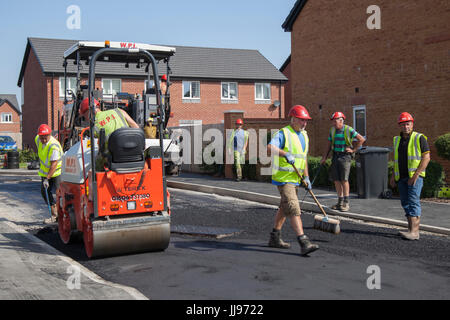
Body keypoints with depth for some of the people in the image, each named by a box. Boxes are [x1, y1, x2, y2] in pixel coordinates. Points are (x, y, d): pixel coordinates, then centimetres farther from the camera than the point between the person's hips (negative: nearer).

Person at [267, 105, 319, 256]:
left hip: (295, 179, 9)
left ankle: (275, 238, 29)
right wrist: (285, 153, -44)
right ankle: (304, 243, -20)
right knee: (294, 210, -15)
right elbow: (270, 148, -29)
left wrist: (306, 177, 18)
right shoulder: (283, 133, -12)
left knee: (284, 208, 17)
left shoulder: (304, 136, 14)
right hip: (283, 178, -9)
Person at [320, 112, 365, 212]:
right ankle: (340, 202, 15)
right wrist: (324, 157, 10)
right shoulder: (332, 130, 10)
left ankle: (346, 203, -3)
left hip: (345, 156, -6)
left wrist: (354, 150, -5)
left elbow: (362, 139, -4)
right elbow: (329, 145, 16)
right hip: (335, 156, 6)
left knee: (344, 179, -10)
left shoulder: (349, 130, -7)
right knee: (336, 180, 5)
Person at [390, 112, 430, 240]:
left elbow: (426, 158, -8)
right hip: (402, 177, 6)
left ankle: (414, 232, -17)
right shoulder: (397, 140, 16)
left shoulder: (419, 138, -3)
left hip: (415, 176, -6)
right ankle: (411, 229, 12)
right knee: (406, 203, 6)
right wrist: (393, 175, 15)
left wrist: (416, 174, -16)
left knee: (413, 202, -14)